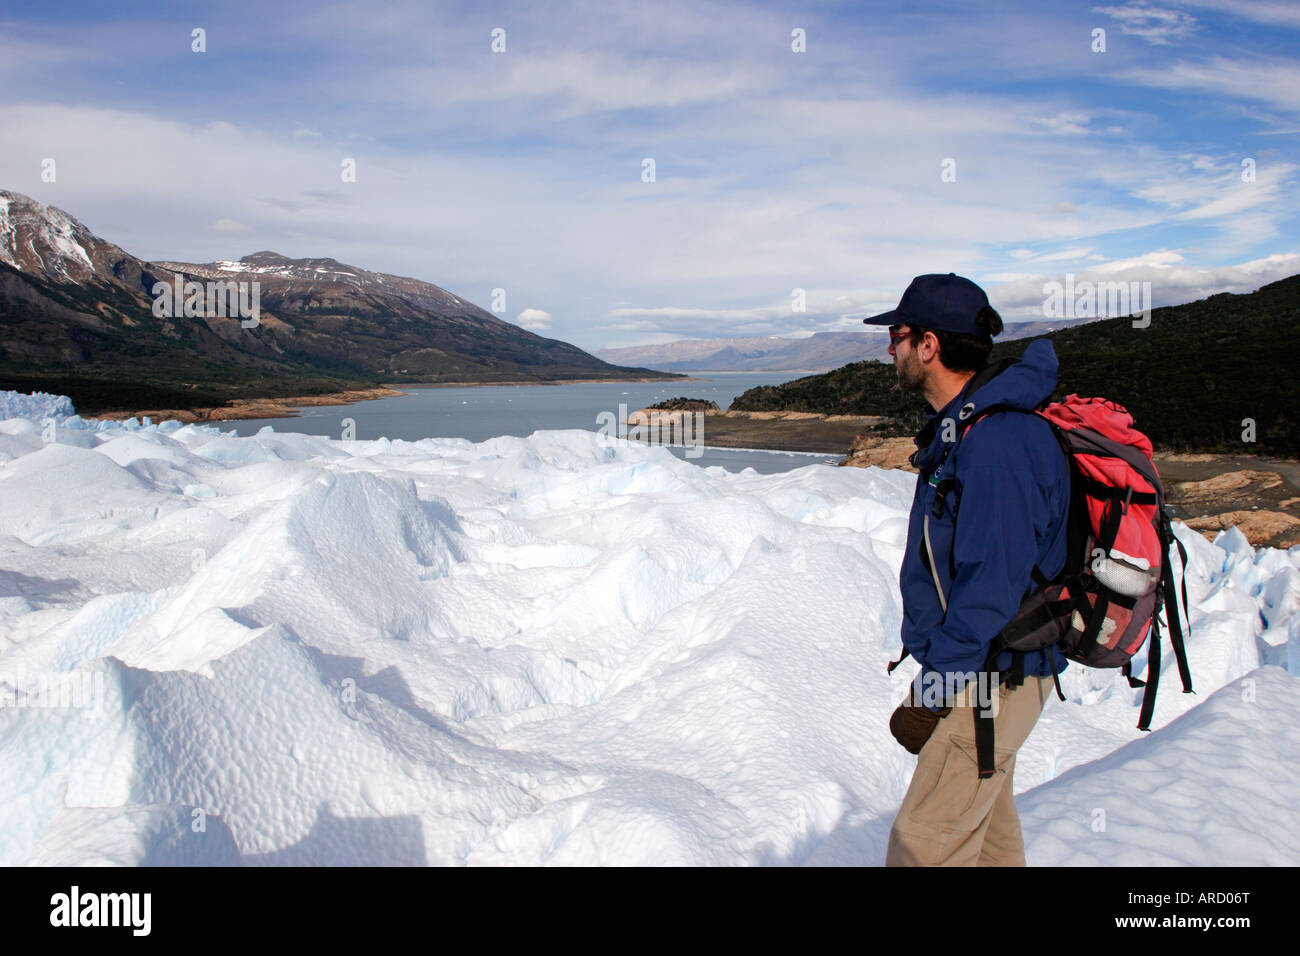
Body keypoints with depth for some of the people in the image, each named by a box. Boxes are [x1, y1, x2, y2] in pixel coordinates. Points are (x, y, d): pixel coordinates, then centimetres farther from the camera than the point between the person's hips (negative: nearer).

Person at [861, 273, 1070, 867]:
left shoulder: (995, 442, -26)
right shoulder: (965, 426, 8)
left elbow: (992, 588, -27)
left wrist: (932, 694, -20)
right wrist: (936, 669, 20)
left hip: (993, 680, -10)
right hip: (988, 666, 10)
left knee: (924, 844, -3)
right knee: (986, 826, 23)